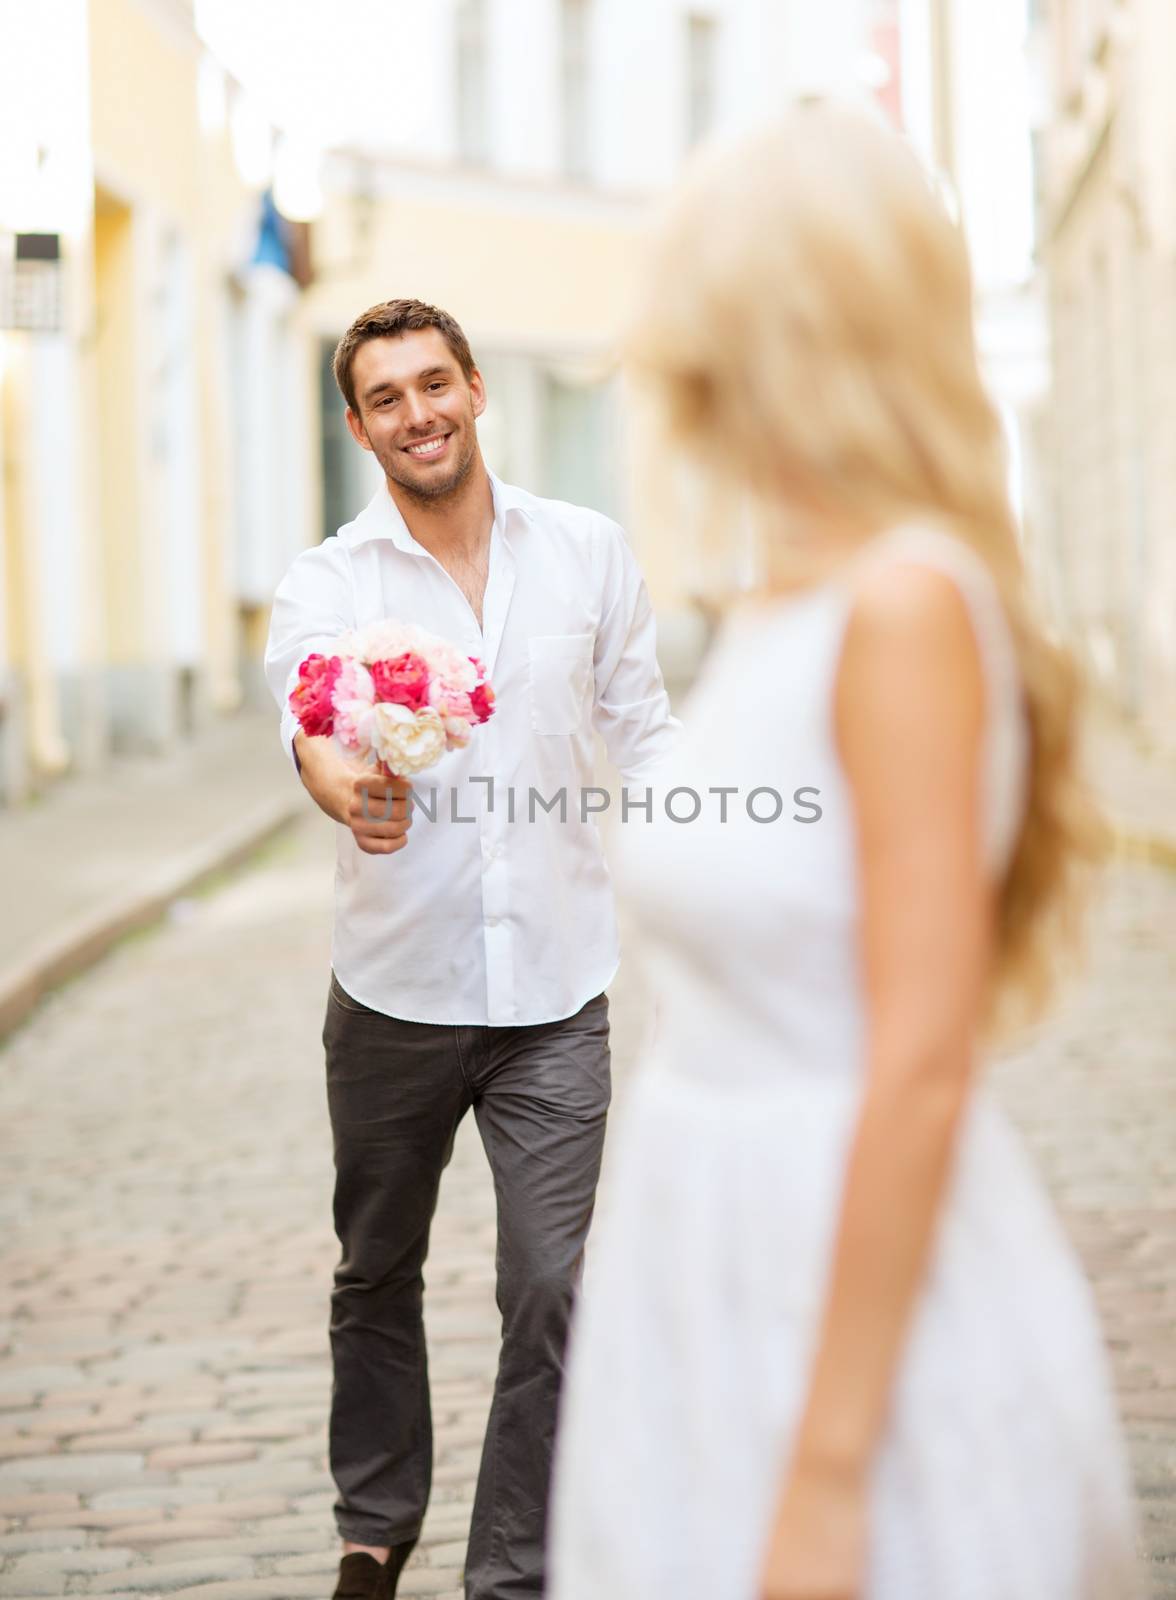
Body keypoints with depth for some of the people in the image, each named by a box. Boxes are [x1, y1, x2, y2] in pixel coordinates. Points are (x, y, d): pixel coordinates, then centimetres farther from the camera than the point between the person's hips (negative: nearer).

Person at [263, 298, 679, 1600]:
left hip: (555, 997, 0)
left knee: (552, 1292, -7)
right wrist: (345, 791, -49)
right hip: (393, 991, 0)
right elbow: (309, 722, -26)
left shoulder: (587, 553, 2)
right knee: (377, 1277, 16)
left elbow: (642, 739, 9)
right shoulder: (324, 586, -5)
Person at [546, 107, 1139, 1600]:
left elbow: (924, 1070, -23)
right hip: (727, 1270, 9)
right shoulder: (776, 609, 8)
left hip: (877, 1296, -9)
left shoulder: (912, 607, -19)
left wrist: (827, 1475, -22)